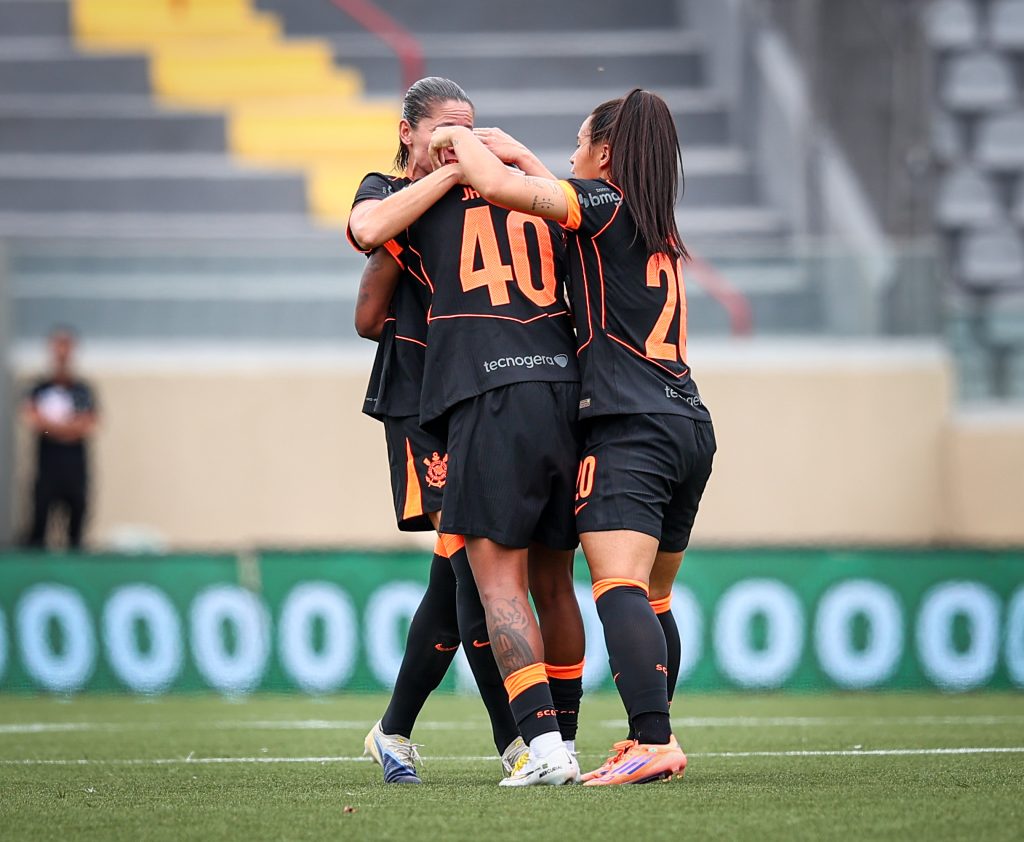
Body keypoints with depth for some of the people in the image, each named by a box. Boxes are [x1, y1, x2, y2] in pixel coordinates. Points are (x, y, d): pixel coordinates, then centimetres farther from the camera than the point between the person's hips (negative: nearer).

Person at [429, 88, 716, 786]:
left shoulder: (601, 203, -2)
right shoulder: (662, 231, 22)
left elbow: (498, 186, -13)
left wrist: (464, 139, 6)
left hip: (630, 428, -9)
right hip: (691, 425, 9)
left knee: (620, 590, -18)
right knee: (653, 600, 15)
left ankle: (654, 741, -31)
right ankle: (653, 741, 17)